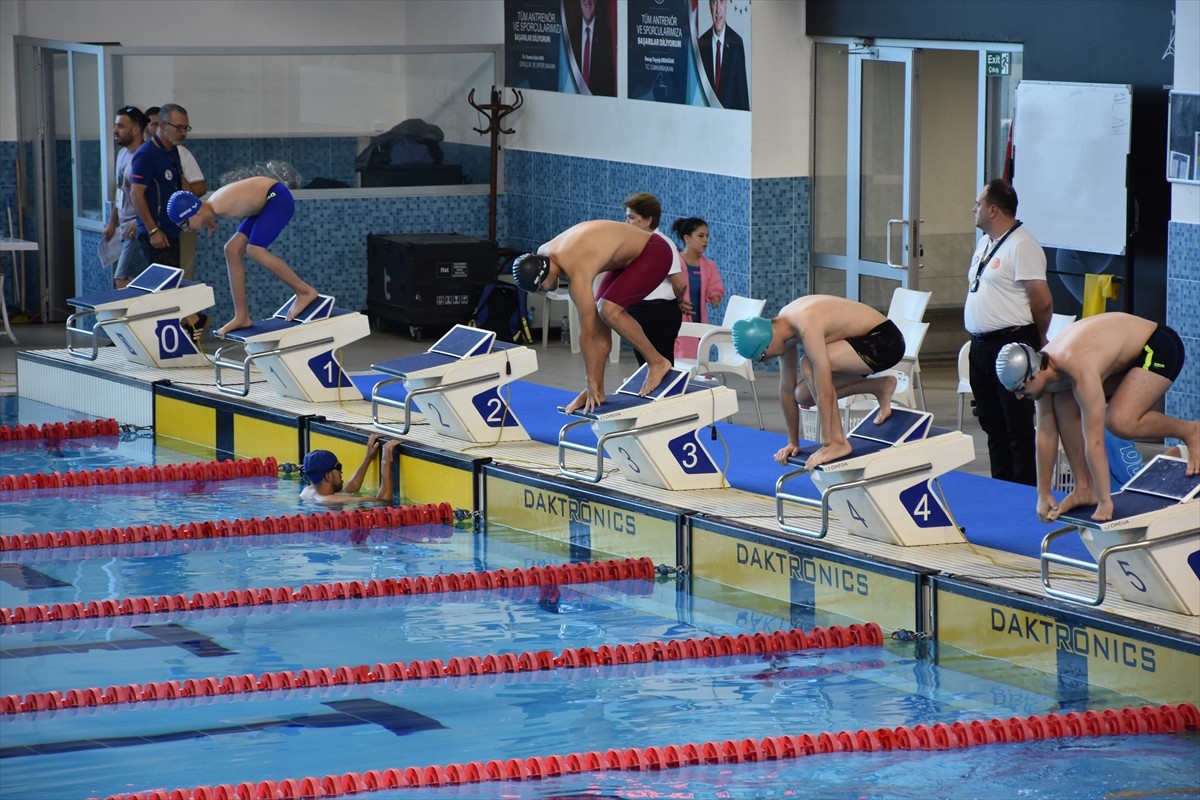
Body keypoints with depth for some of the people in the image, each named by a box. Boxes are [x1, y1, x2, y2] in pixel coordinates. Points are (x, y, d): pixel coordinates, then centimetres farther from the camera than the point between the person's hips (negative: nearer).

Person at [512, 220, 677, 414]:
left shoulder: (577, 274, -34)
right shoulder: (543, 254, -10)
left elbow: (587, 333, -28)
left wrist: (591, 382, -22)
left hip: (654, 253, -9)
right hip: (631, 254, 9)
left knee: (609, 310, -23)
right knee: (598, 320, 1)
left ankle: (657, 362, -8)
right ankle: (598, 391, 7)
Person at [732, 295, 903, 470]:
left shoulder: (808, 327, -31)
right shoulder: (783, 325, -4)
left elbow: (825, 391, -31)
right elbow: (787, 388, 4)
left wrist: (827, 443, -27)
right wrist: (793, 442, 9)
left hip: (884, 341, -9)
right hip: (865, 341, 9)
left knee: (810, 366, -27)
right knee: (803, 395, 4)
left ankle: (838, 443, -19)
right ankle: (880, 386, 18)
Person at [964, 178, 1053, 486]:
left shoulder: (1021, 246, -15)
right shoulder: (985, 244, 15)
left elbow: (1042, 301, -16)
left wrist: (1038, 339, -2)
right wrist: (978, 339, 17)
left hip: (1011, 345, -10)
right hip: (981, 346, 10)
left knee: (1018, 428, -5)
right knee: (992, 424, 14)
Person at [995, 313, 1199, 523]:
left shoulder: (1081, 372, -36)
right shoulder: (1042, 366, -12)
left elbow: (1094, 442, -34)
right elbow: (1046, 433, -4)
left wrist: (1105, 502, -31)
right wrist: (1043, 494, -2)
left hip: (1159, 348, -8)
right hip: (1127, 354, 8)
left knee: (1119, 421, -28)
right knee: (1064, 403, -8)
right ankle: (1084, 489, -2)